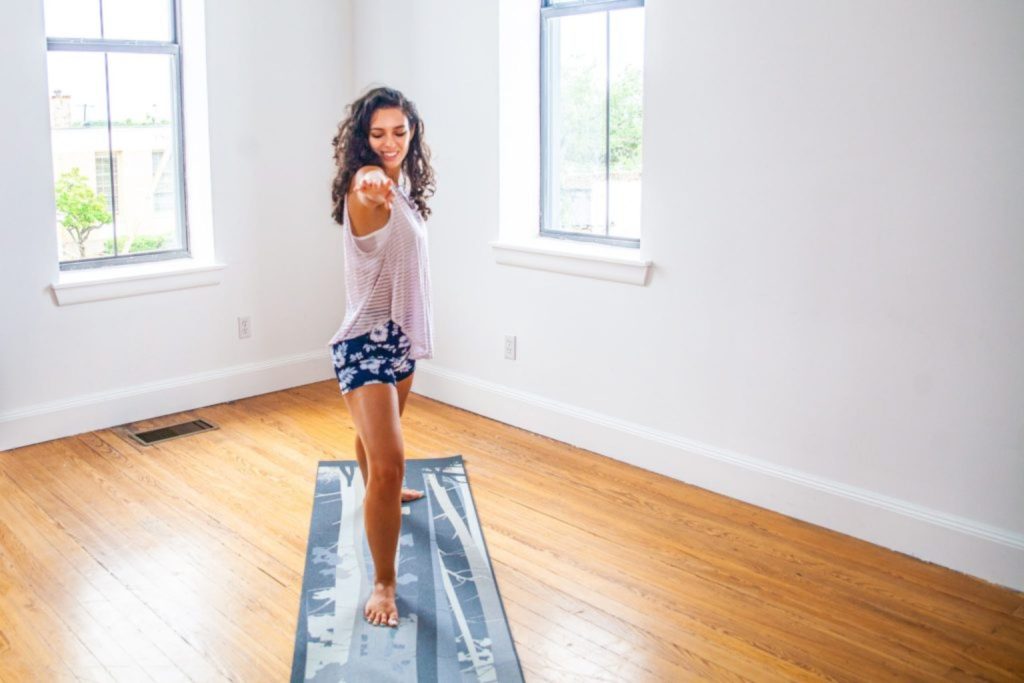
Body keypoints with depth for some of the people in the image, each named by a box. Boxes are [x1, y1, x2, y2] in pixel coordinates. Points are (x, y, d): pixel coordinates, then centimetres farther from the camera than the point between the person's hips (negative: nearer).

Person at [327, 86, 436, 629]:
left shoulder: (405, 190, 8)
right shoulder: (364, 183, -19)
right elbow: (367, 189, -48)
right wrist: (372, 188, -67)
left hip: (401, 334, 9)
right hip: (366, 340, -9)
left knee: (380, 434, 30)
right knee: (388, 461, -17)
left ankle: (380, 492, 57)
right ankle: (383, 584, -5)